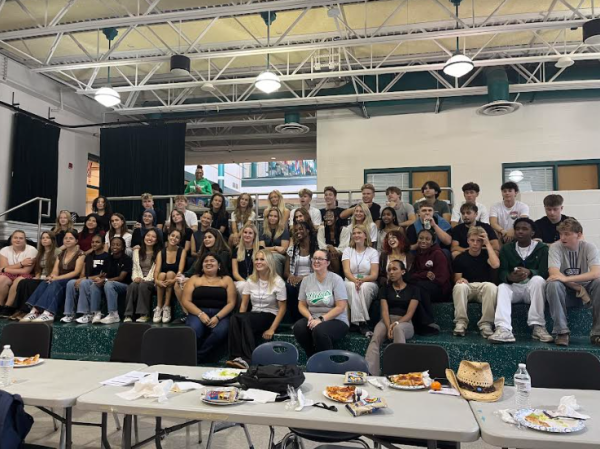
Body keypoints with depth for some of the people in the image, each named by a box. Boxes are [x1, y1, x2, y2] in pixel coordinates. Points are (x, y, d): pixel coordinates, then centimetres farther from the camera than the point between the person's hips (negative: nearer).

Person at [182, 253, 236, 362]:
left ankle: (197, 358, -16)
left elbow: (231, 303, 5)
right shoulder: (194, 279, 14)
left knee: (220, 332, -34)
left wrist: (217, 317, -12)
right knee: (194, 331, -35)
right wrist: (201, 314, -12)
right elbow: (186, 301, 5)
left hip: (221, 315, 1)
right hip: (198, 313, 0)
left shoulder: (226, 280, 14)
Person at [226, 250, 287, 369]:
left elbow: (282, 308, -6)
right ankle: (237, 357, -33)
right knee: (234, 318, -31)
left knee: (243, 319, -33)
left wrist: (272, 329, -16)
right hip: (252, 316, 4)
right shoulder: (251, 280, 8)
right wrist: (241, 321, -13)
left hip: (270, 316, -4)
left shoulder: (278, 282, -5)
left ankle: (247, 360, -33)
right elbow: (244, 304, 6)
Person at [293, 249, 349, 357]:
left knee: (319, 331, -35)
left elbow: (341, 307, -13)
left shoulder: (336, 279, -8)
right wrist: (310, 318, -13)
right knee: (298, 327, -26)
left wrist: (321, 319, -20)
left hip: (336, 320, -4)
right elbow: (301, 305, 8)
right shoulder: (306, 280, 5)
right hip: (313, 319, 4)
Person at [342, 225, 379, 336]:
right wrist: (355, 280, -26)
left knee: (364, 287, -37)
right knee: (352, 287, -36)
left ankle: (359, 320, -31)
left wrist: (362, 280, -26)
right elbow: (346, 271, -4)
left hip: (368, 283, -1)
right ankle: (362, 322, -40)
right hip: (351, 282, 1)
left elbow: (374, 275, -4)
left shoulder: (373, 252, 6)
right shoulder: (347, 250, 11)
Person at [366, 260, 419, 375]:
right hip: (386, 321, 2)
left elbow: (410, 313, -2)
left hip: (404, 323, -2)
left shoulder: (413, 289, 10)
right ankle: (369, 373, -50)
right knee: (375, 337, -33)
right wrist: (389, 327, -20)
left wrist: (396, 323, -21)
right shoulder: (385, 289, 16)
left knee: (398, 328, -40)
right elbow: (385, 311, 0)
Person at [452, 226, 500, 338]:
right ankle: (461, 323, -32)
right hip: (467, 288, 0)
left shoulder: (486, 254, 8)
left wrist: (488, 243, -9)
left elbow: (495, 265, -16)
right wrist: (459, 280, -22)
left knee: (491, 286, -35)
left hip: (484, 288, 0)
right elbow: (456, 279, 5)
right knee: (459, 286, -35)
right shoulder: (460, 258, 7)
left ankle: (485, 324, -29)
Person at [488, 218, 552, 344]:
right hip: (513, 287, 2)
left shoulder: (542, 248, 4)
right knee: (502, 287, -30)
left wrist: (529, 272, -33)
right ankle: (504, 329, -49)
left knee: (538, 279, -33)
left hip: (533, 287, -1)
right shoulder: (506, 249, 9)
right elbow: (501, 272, -4)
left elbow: (545, 272, -10)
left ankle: (538, 326, -28)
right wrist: (510, 277, -30)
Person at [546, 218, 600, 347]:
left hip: (585, 288, 1)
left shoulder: (589, 247, -7)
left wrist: (567, 278, -35)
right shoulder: (556, 247, -9)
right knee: (553, 284, -33)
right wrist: (579, 289, -23)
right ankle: (562, 332, -25)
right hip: (565, 292, -1)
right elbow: (554, 273, -22)